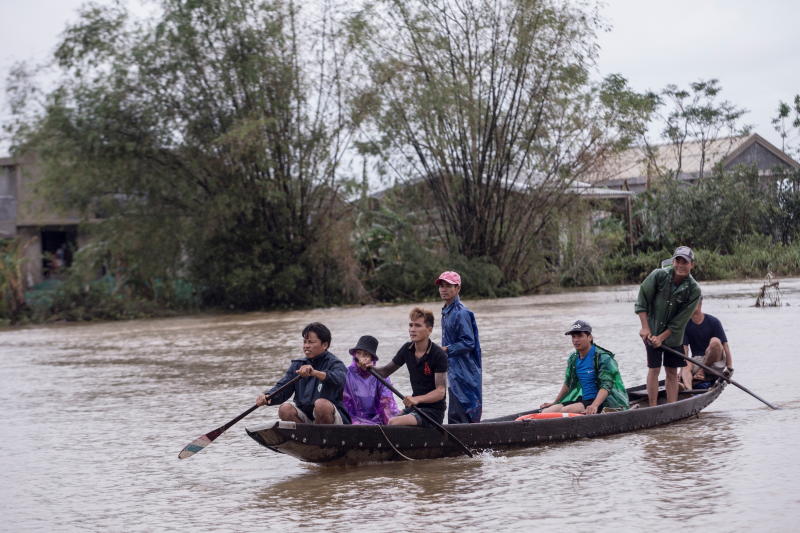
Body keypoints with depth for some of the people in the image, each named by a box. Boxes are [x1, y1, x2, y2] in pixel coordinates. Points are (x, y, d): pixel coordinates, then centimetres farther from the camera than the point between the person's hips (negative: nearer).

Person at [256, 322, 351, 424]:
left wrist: (315, 373, -49)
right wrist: (267, 397, -23)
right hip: (306, 418, 4)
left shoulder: (334, 363, -6)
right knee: (285, 409, -22)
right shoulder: (298, 365, 10)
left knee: (321, 404, -34)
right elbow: (282, 387, 0)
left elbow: (339, 380, -30)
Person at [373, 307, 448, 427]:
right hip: (414, 407, 7)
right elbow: (385, 371, 16)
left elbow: (440, 391, -19)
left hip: (433, 411, -7)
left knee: (393, 423, -27)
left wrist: (417, 399, -34)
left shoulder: (439, 355, -14)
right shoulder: (407, 349, 6)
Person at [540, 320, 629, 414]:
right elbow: (568, 384, 28)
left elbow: (606, 386, -21)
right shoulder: (573, 359, 13)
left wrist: (594, 406, -37)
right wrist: (554, 402, 29)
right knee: (546, 411, -19)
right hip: (580, 399, 7)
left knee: (566, 410, -34)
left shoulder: (603, 358, -10)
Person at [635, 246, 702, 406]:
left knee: (672, 372, 5)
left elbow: (680, 321, -11)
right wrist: (645, 327, -12)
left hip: (673, 335, 2)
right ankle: (653, 408, 2)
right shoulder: (659, 275, -15)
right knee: (654, 369, -3)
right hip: (652, 332, -1)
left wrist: (662, 337, -15)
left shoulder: (694, 290, -12)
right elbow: (642, 301, -8)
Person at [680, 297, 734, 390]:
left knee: (715, 341, -30)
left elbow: (725, 345, -8)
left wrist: (729, 368, -17)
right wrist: (684, 363, -24)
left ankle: (702, 372, -21)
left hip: (714, 361, -1)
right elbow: (684, 348, -6)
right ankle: (688, 388, -64)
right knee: (686, 366, -33)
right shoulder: (686, 324, 1)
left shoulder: (713, 322, -5)